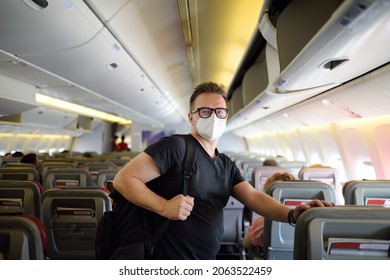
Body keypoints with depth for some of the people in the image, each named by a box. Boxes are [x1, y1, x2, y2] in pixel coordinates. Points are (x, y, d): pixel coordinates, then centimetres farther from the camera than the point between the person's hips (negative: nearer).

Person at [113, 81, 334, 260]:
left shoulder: (227, 166, 9)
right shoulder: (176, 146, -14)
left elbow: (254, 197, -4)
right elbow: (123, 179, -16)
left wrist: (291, 214, -22)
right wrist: (164, 206, -27)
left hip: (207, 263, 7)